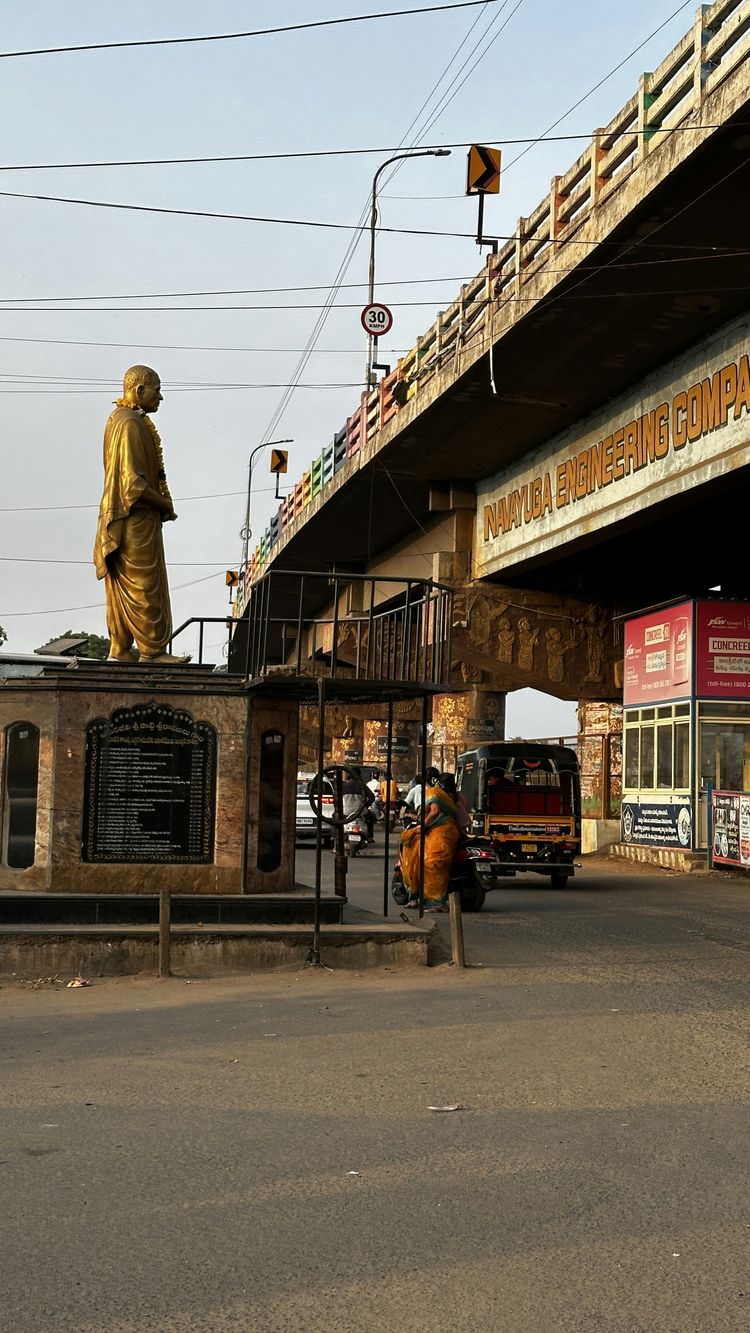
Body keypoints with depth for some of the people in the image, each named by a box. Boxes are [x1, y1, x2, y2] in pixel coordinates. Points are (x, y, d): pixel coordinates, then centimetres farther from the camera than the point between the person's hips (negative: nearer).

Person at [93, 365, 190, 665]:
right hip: (137, 519, -10)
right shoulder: (131, 425, -16)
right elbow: (134, 483, -22)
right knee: (143, 586, -5)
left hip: (125, 520, 10)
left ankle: (119, 651, 14)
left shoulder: (118, 419, 15)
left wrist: (161, 504, 11)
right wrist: (165, 504, -9)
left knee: (122, 589, 10)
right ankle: (152, 650, 0)